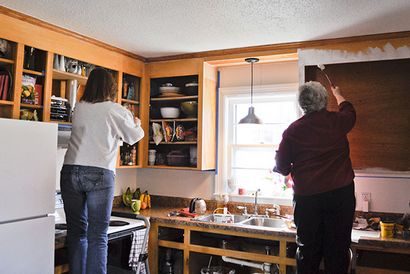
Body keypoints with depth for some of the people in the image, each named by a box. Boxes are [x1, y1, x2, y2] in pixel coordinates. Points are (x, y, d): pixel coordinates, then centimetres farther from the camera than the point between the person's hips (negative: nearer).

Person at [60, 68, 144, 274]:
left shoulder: (79, 108, 12)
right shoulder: (116, 111, 2)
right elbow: (134, 137, 16)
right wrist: (137, 124, 38)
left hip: (71, 170, 4)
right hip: (99, 174, -3)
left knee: (76, 232, 11)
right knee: (97, 237, -1)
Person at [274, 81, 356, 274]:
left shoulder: (293, 130, -4)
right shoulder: (337, 121, -1)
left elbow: (282, 167, 1)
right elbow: (349, 111, 25)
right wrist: (338, 94, 43)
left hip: (307, 197, 0)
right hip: (341, 193, 1)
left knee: (308, 251, 10)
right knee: (337, 250, 9)